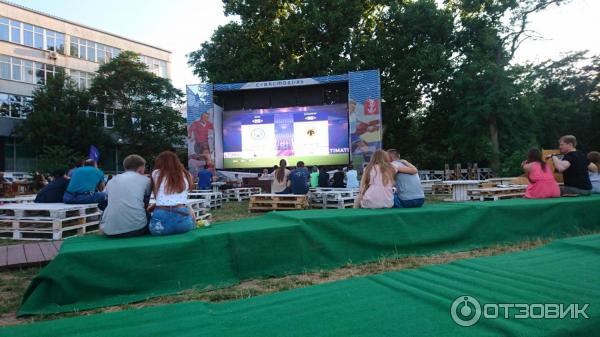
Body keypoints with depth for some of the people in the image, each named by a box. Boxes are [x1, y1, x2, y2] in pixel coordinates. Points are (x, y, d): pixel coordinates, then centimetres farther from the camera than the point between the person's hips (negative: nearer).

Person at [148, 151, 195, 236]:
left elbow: (158, 197, 13)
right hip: (182, 219, 1)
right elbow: (178, 198, 16)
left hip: (161, 221, -1)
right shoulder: (186, 175, 16)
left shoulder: (156, 173, 11)